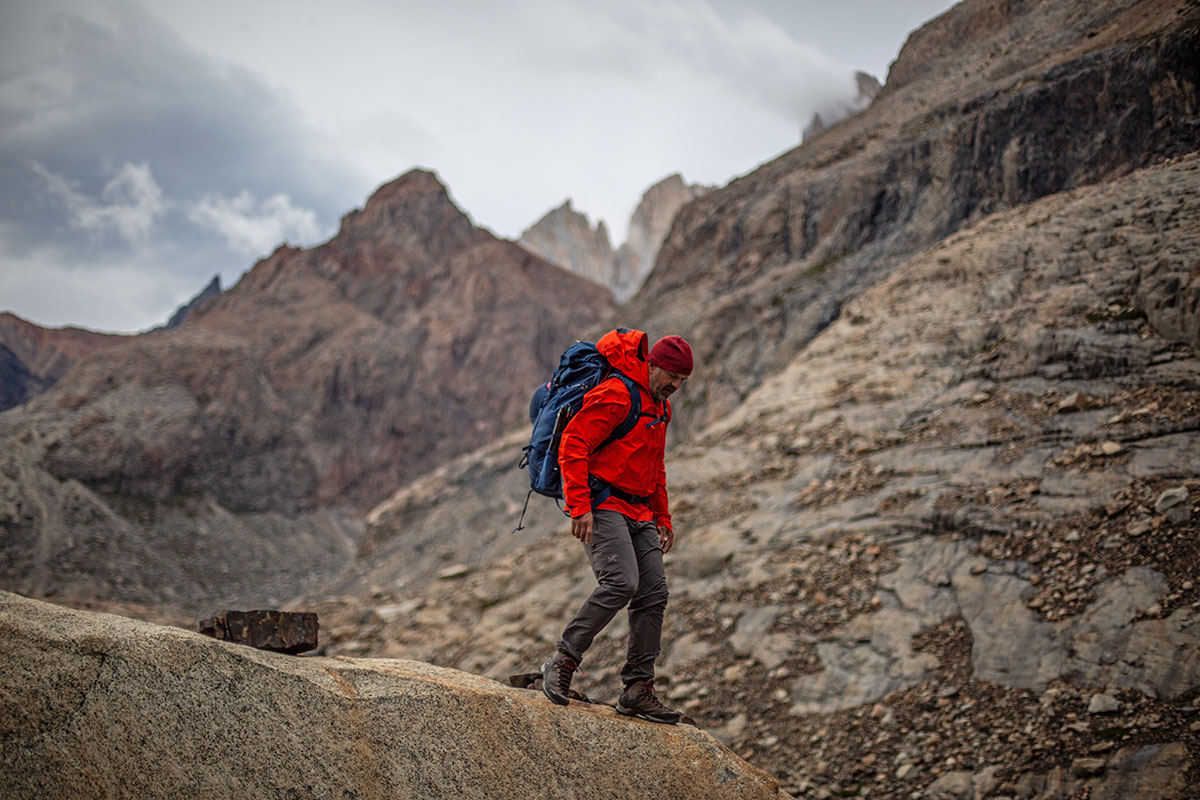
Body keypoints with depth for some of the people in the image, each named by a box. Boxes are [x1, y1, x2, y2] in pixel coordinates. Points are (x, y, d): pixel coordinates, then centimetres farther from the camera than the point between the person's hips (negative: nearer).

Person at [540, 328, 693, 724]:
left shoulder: (660, 406, 19)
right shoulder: (616, 395, -12)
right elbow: (573, 446, -18)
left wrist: (663, 518, 25)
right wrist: (580, 508, -23)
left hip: (639, 513, 9)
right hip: (603, 505, -9)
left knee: (654, 593, -1)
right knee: (621, 583, -24)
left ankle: (638, 688, 3)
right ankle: (563, 661, -10)